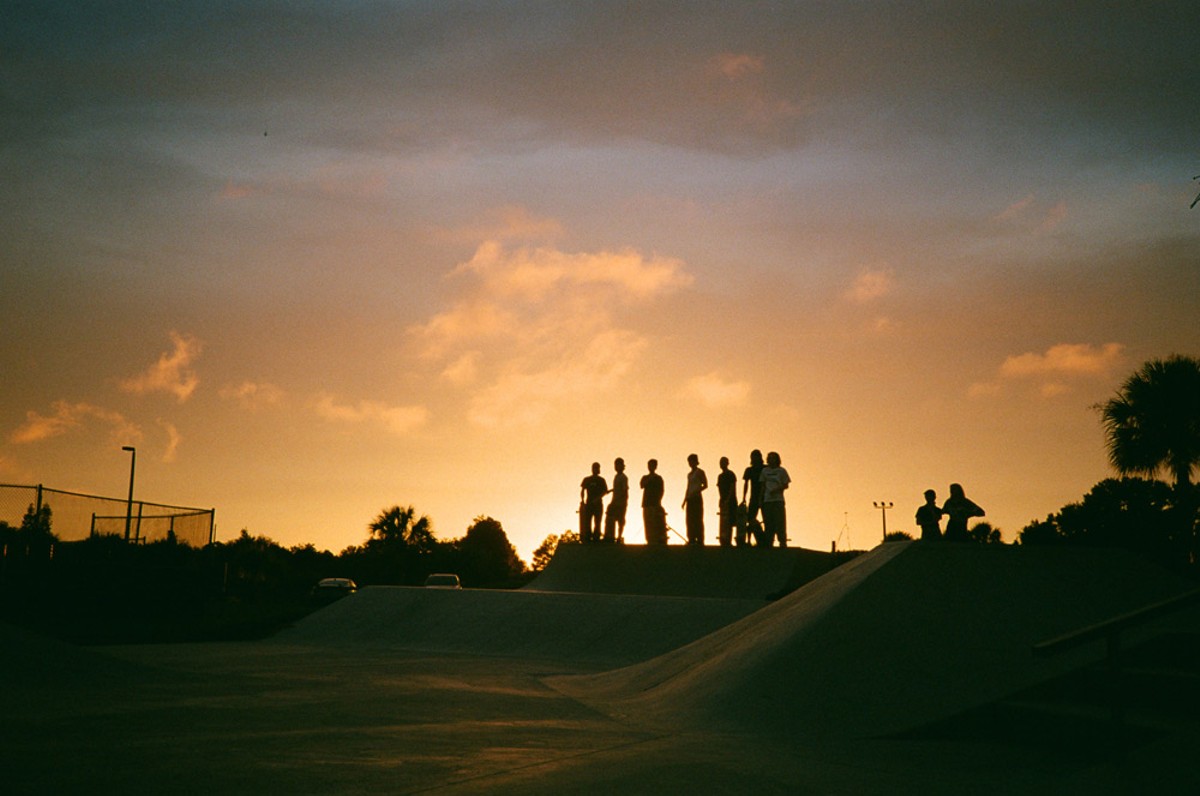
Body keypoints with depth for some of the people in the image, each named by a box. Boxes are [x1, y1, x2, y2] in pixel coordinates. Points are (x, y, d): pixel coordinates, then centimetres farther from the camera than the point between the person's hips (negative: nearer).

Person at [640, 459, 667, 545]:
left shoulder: (658, 478, 7)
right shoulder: (645, 478, 15)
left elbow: (661, 491, 4)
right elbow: (642, 486, -3)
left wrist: (658, 500, -8)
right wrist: (649, 480, -13)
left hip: (655, 503, -3)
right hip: (647, 504, 3)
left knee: (657, 524, -11)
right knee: (648, 524, -2)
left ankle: (660, 541, -13)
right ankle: (650, 541, -1)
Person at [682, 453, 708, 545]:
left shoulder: (700, 472, -2)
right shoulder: (689, 474, 18)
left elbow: (705, 485, -6)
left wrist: (695, 492, -18)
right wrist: (685, 500, 13)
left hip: (697, 497, -7)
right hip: (690, 499, 7)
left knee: (697, 519, -8)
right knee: (690, 520, 2)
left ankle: (699, 540, -7)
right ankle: (691, 540, 4)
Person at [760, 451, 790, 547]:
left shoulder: (781, 471, 2)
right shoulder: (765, 471, 12)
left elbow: (786, 485, 1)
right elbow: (763, 486, 13)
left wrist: (776, 490, -16)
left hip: (778, 500, -3)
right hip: (767, 500, 3)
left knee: (779, 523, -5)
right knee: (768, 524, 6)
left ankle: (783, 543, -2)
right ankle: (768, 543, 11)